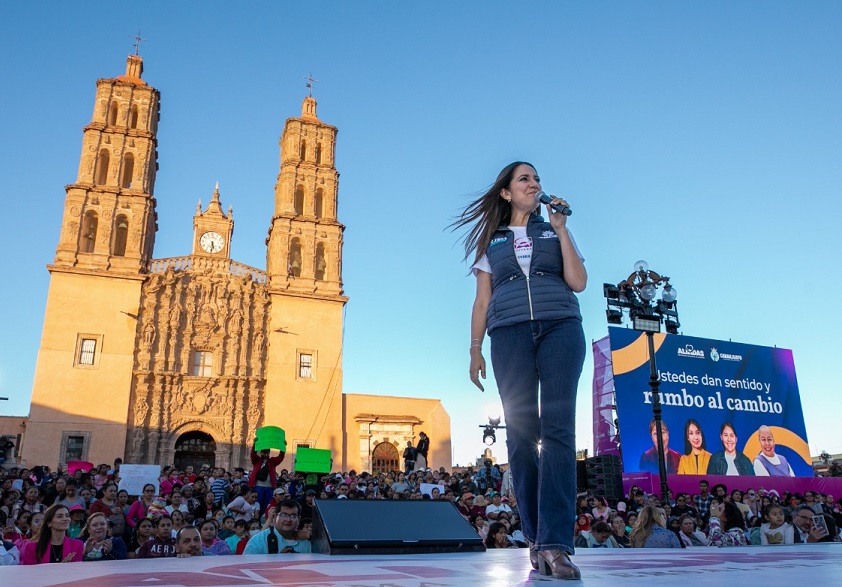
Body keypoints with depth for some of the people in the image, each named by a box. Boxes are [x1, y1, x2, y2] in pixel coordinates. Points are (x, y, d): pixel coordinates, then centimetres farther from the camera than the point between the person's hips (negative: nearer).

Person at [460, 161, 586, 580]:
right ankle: (536, 537, 4)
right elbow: (482, 301, 15)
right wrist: (475, 349, 5)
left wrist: (561, 229, 3)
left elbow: (578, 282, 6)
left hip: (561, 328, 0)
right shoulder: (491, 241, 20)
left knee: (558, 428, -13)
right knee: (521, 432, -4)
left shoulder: (555, 232, 20)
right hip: (510, 333, 1)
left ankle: (555, 544, -18)